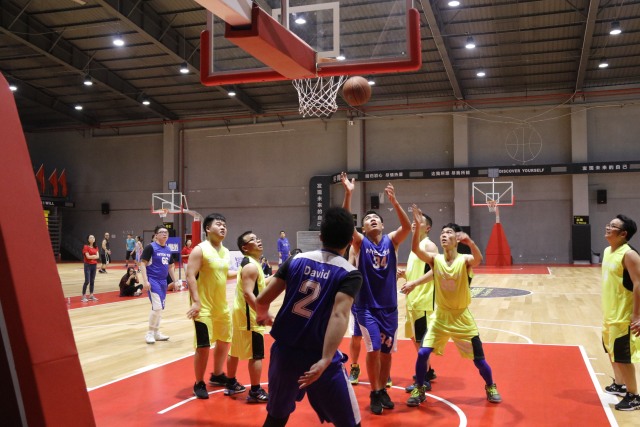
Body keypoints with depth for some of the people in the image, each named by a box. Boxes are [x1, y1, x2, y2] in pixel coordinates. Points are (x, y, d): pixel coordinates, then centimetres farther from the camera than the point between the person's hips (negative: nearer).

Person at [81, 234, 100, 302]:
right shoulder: (86, 247, -8)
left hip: (94, 265, 6)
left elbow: (98, 256, 2)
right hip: (88, 265, -6)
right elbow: (88, 256, -15)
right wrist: (94, 256, -2)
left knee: (92, 281, 10)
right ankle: (83, 296, -4)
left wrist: (91, 256, -12)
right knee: (87, 281, -9)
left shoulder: (96, 247, 11)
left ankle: (91, 295, 17)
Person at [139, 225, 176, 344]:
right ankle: (150, 333, 1)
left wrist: (175, 281, 19)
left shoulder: (168, 249, 11)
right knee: (157, 307, -13)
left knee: (160, 308, 12)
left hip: (163, 281, 7)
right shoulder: (151, 247, -10)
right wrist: (145, 281, -20)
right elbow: (142, 263, -13)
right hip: (153, 281, -7)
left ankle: (156, 332, 24)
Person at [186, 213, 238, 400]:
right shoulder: (200, 250, -14)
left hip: (222, 306, 8)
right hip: (204, 307, -8)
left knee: (224, 341, 18)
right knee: (203, 347, -5)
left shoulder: (225, 252, 8)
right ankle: (199, 384, 11)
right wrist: (196, 302, -25)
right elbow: (190, 276, -19)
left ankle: (217, 376, 37)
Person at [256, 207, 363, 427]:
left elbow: (262, 300, 2)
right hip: (318, 358, -4)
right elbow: (339, 315, -23)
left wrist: (263, 316, 25)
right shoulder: (350, 273, -7)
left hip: (284, 352, 4)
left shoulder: (296, 260, 3)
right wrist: (325, 360, -30)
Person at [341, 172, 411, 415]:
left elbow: (407, 227, -17)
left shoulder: (392, 241, 2)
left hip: (389, 306, 3)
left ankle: (383, 391, 29)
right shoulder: (360, 242, -4)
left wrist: (394, 201, -29)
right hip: (366, 306, -3)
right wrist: (348, 194, -33)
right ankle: (374, 394, 10)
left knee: (387, 351, 11)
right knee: (374, 350, -9)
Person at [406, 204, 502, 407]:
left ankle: (490, 387, 33)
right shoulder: (435, 259, -7)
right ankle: (419, 390, 11)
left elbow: (478, 259, -36)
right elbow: (415, 249, -25)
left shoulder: (465, 260, -13)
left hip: (462, 317, -1)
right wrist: (417, 225, -39)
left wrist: (470, 242, -57)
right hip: (440, 316, 1)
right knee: (423, 353, -9)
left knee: (479, 358, 5)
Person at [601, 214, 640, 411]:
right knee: (612, 351, 22)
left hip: (624, 316, -10)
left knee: (623, 356, -2)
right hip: (610, 314, 10)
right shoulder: (608, 251, 8)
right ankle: (619, 385, 40)